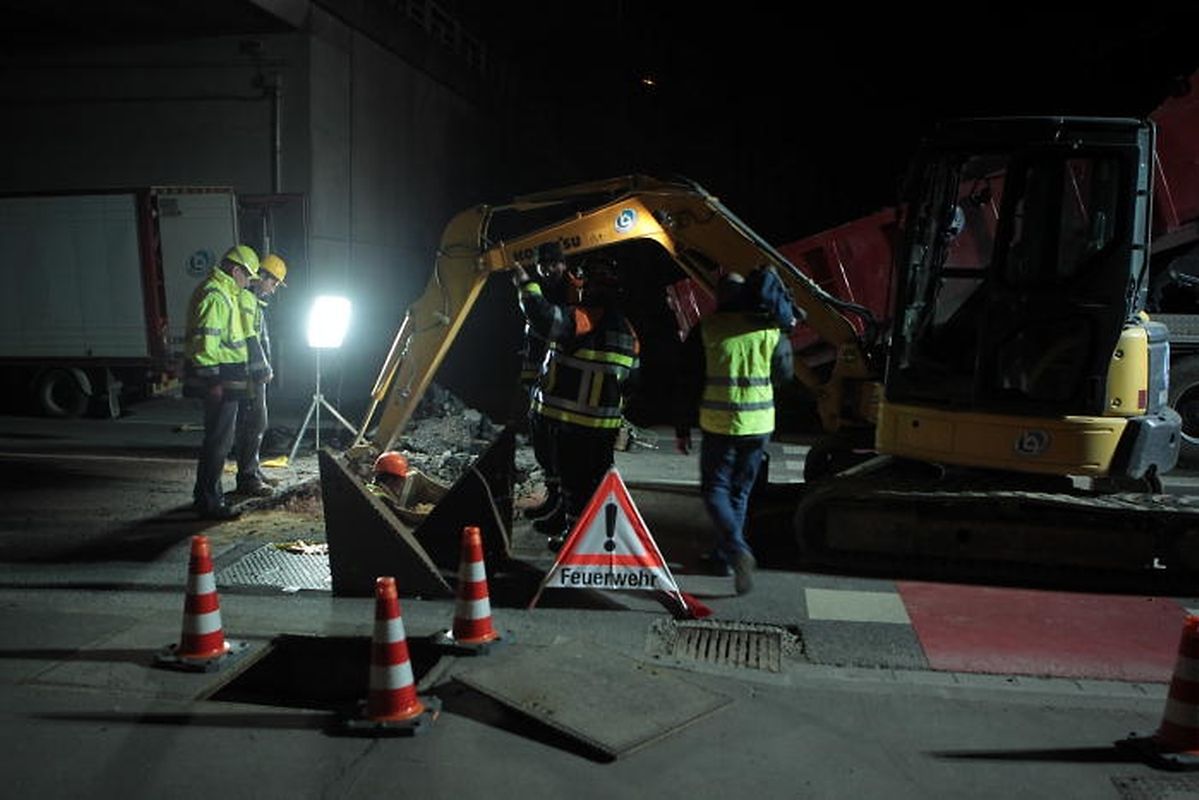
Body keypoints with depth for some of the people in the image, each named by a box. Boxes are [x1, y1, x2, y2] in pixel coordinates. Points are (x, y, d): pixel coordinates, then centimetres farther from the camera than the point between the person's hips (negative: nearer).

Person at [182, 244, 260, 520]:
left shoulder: (222, 293, 18)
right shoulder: (215, 296, -16)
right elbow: (205, 342, -23)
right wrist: (213, 380, -23)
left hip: (222, 382, 11)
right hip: (219, 382, -11)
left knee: (218, 438, 19)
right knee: (218, 441, -6)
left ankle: (206, 494, 31)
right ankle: (209, 502, 1)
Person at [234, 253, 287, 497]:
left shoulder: (256, 301, 21)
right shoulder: (245, 298, -12)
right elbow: (249, 338, -18)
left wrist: (265, 367, 15)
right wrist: (265, 368, -13)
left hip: (256, 373, 11)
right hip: (251, 373, -11)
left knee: (254, 422, 16)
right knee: (255, 423, -10)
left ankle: (252, 470, 25)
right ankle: (247, 478, -8)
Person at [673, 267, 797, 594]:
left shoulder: (706, 329, -5)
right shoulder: (771, 329, 0)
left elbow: (688, 383, -4)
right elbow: (785, 374, 14)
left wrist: (682, 429, 5)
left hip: (719, 425, -3)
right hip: (759, 425, 3)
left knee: (715, 489, 7)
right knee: (740, 491, 17)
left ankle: (736, 548, -16)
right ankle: (724, 555, 26)